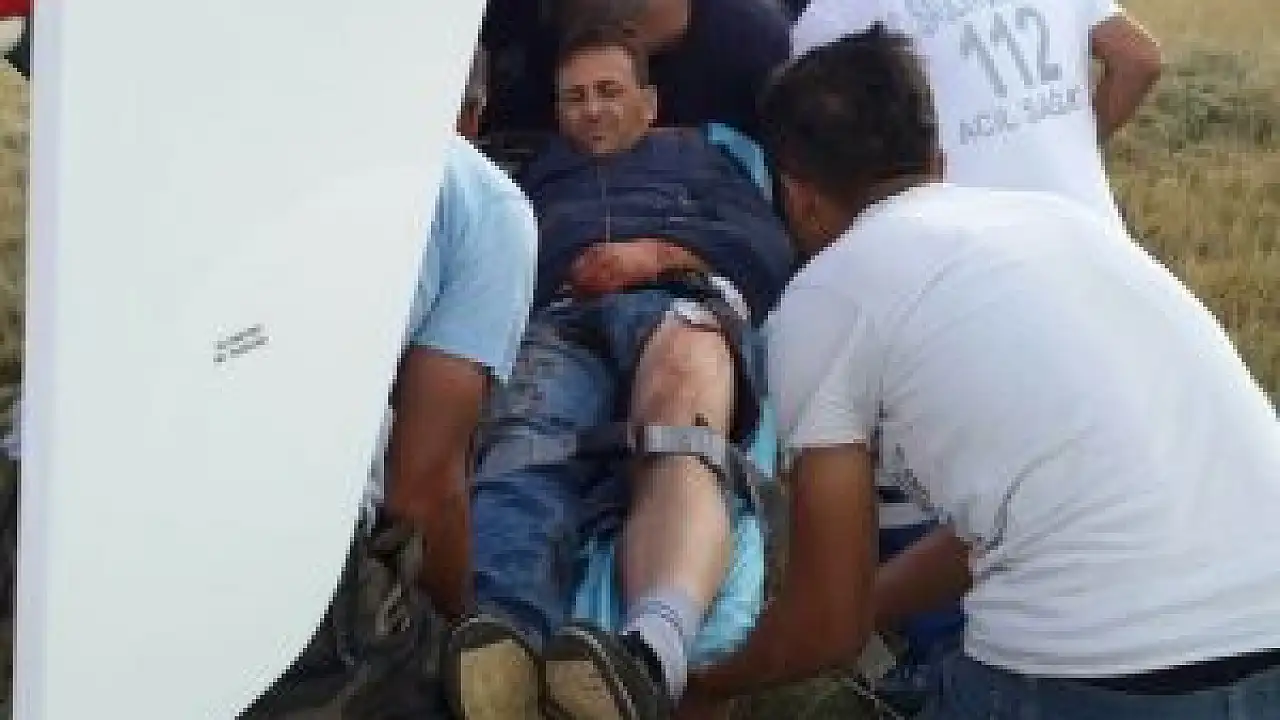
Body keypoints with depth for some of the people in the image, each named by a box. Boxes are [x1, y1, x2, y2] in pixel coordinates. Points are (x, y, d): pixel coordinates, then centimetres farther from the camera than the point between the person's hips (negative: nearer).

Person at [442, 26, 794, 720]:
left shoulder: (695, 153, 41)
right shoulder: (537, 177, 45)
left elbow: (770, 246, 20)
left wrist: (658, 253, 3)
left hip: (682, 300, 0)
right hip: (558, 323, 1)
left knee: (679, 451, -40)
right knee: (524, 451, -39)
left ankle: (653, 650, -71)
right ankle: (503, 636, -71)